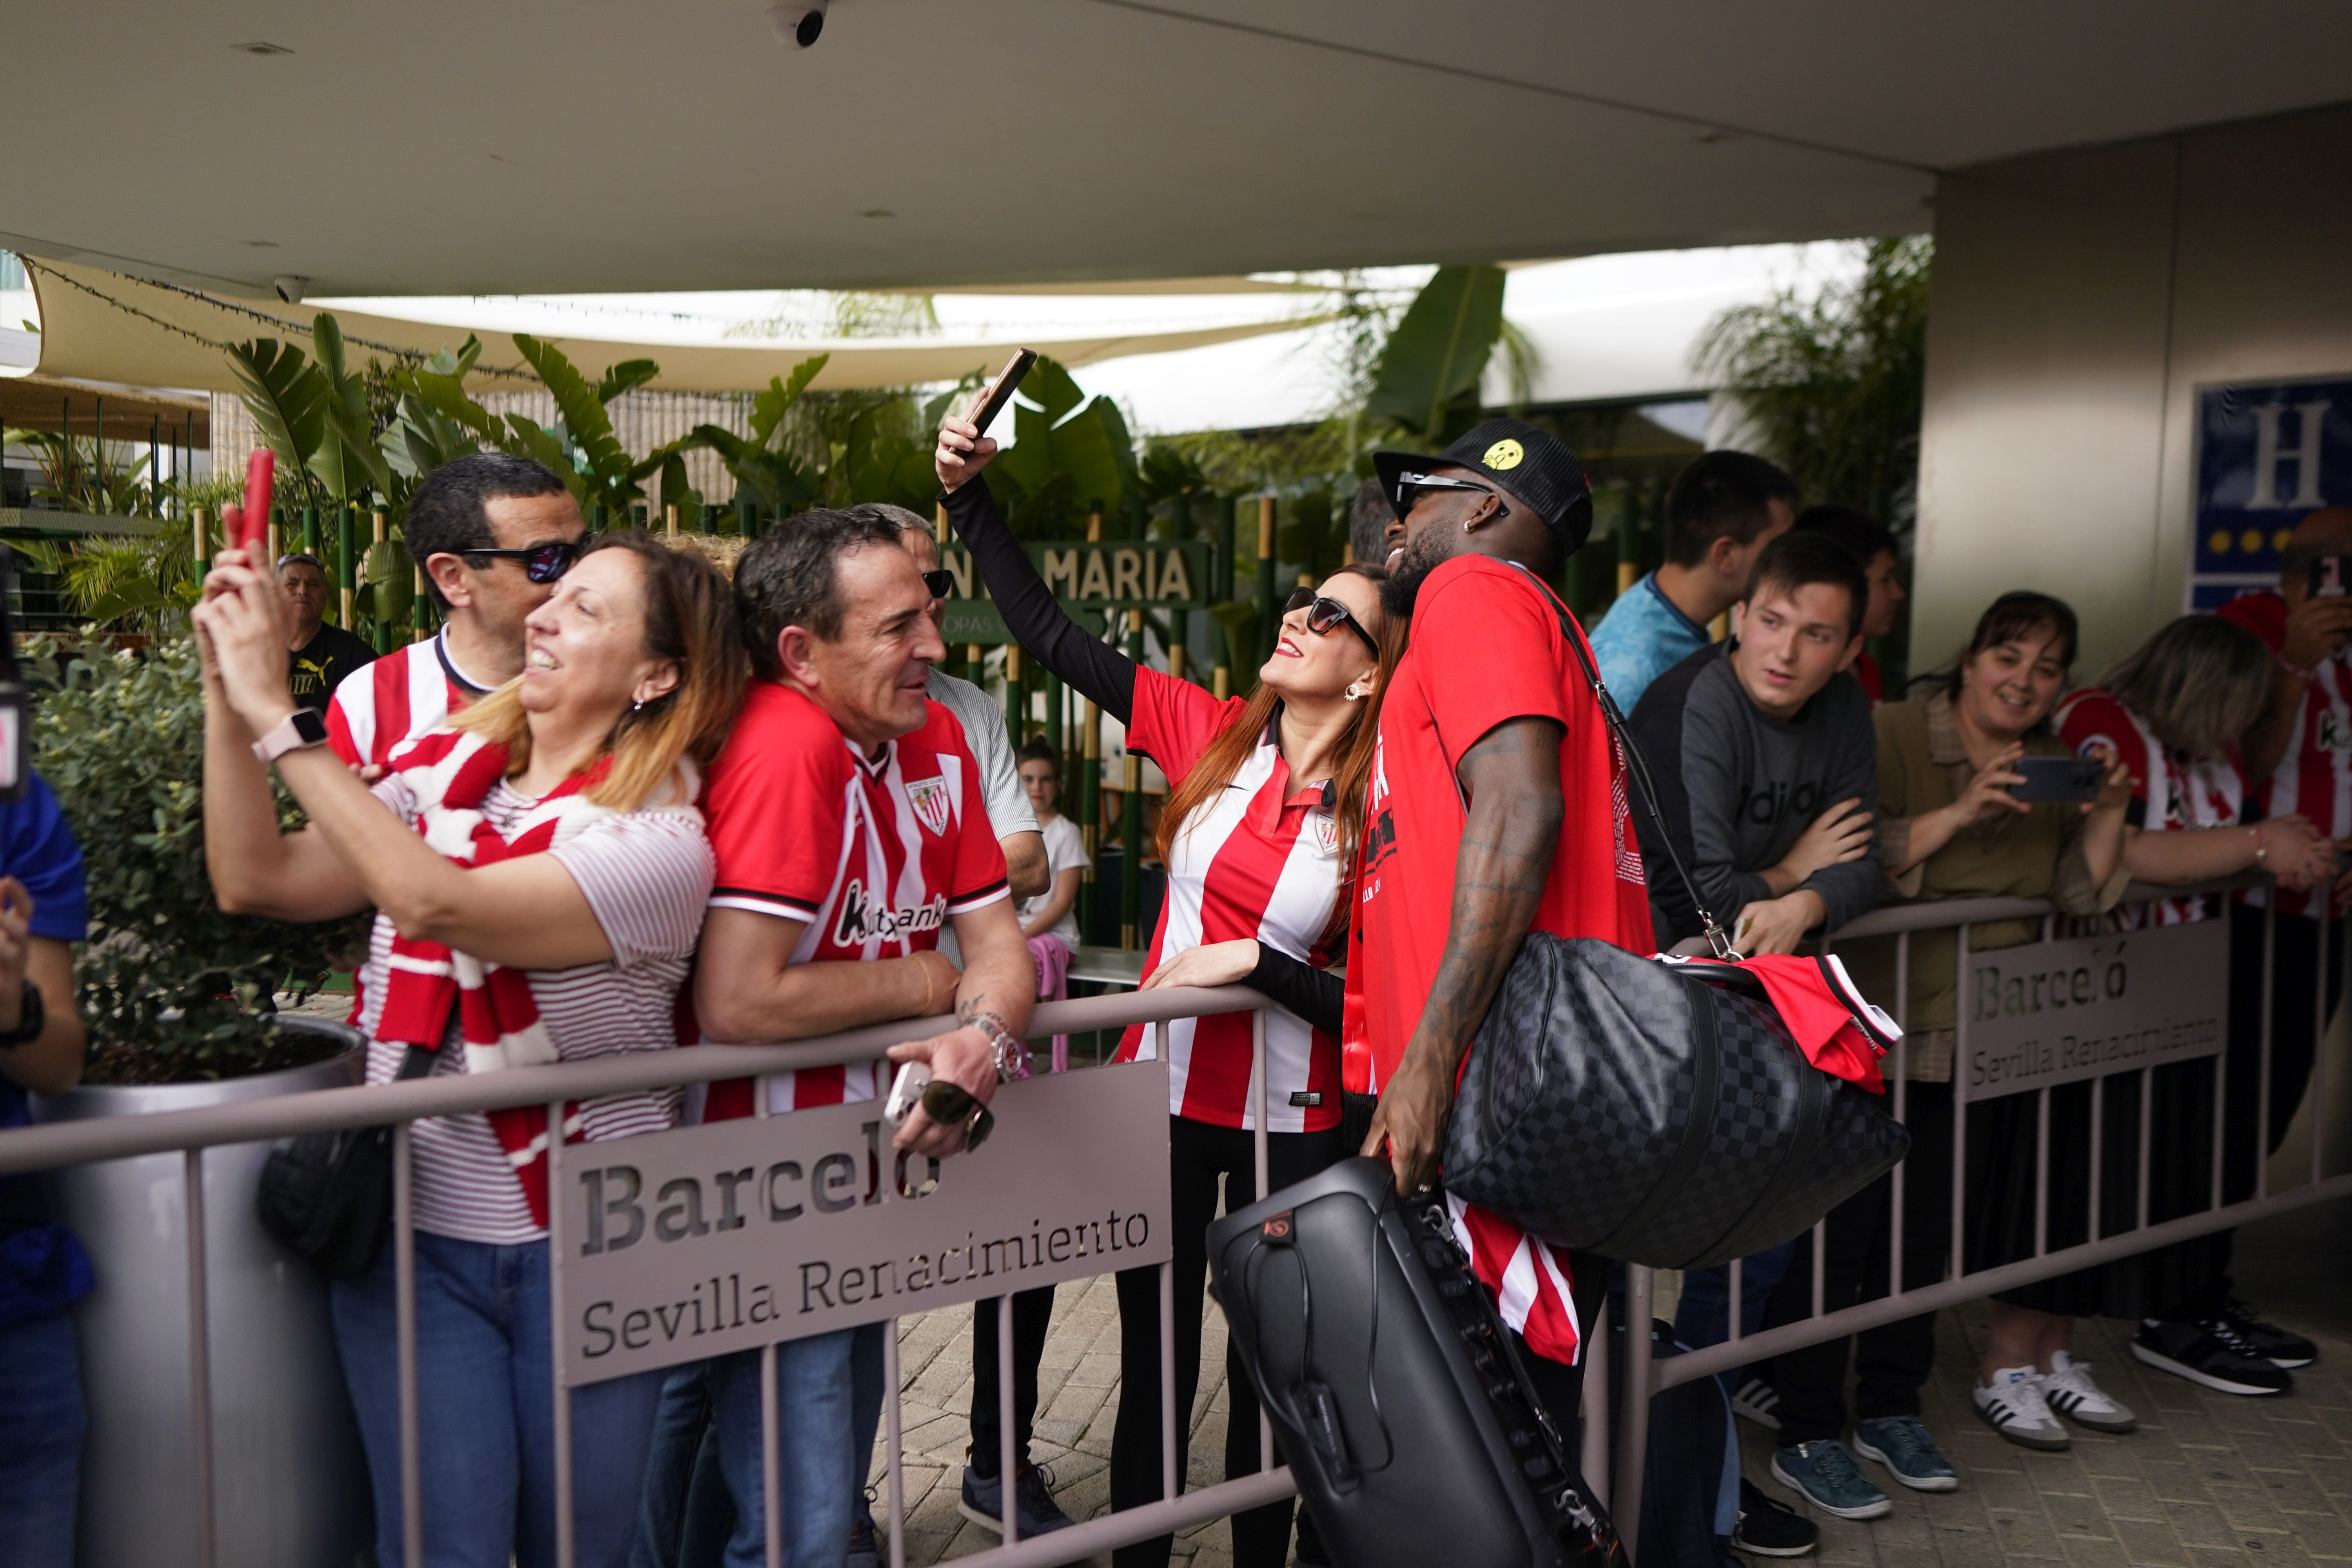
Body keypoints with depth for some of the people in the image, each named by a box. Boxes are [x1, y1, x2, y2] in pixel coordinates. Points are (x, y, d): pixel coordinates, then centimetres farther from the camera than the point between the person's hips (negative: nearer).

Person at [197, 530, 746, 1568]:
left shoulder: (660, 843, -15)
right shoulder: (442, 774, 2)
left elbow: (435, 906, -28)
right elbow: (257, 881, -3)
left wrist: (276, 719, -25)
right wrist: (229, 694, -10)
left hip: (583, 1246, -3)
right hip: (410, 1233, 3)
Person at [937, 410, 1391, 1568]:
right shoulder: (1209, 733, -3)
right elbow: (1049, 634, -3)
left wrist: (1256, 963, -20)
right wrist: (970, 494, -7)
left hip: (1292, 1121, -2)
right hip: (1163, 1093, 3)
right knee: (1155, 1364, 14)